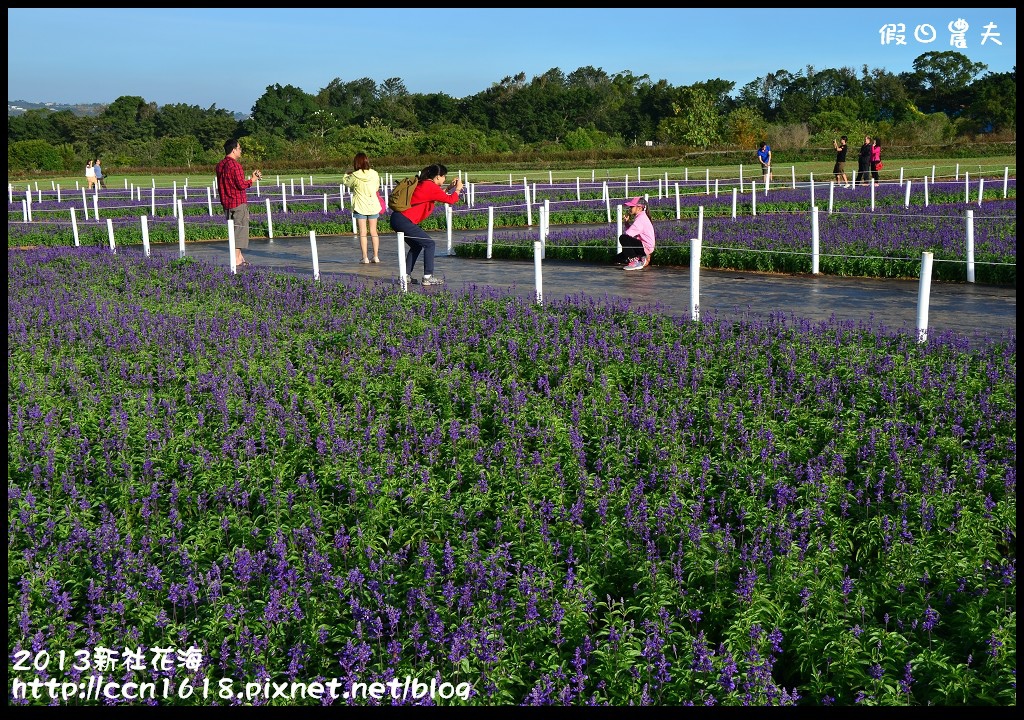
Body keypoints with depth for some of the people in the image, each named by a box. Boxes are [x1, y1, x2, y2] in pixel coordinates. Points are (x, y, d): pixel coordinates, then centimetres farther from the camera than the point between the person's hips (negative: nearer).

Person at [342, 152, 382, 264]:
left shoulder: (355, 176, -12)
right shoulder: (374, 174, -5)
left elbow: (345, 182, 6)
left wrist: (347, 174, 21)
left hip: (360, 206, -3)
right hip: (373, 205, 3)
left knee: (362, 232, 3)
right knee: (373, 231, 11)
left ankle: (365, 257, 1)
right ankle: (376, 256, 11)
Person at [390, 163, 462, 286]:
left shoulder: (423, 184, 17)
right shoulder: (431, 186, -11)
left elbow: (440, 197, 30)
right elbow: (451, 200, -9)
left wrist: (449, 189, 25)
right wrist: (458, 189, 8)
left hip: (397, 219, 10)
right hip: (403, 221, -10)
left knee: (416, 246, 21)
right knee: (429, 244, -3)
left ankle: (406, 275, 20)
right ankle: (428, 277, -5)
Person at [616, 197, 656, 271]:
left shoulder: (641, 218, -16)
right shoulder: (638, 217, 17)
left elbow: (628, 234, -24)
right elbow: (630, 233, 14)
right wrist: (627, 223, 1)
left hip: (645, 247, -10)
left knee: (623, 238, -27)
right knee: (617, 258, 13)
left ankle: (634, 261, -22)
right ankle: (642, 259, 10)